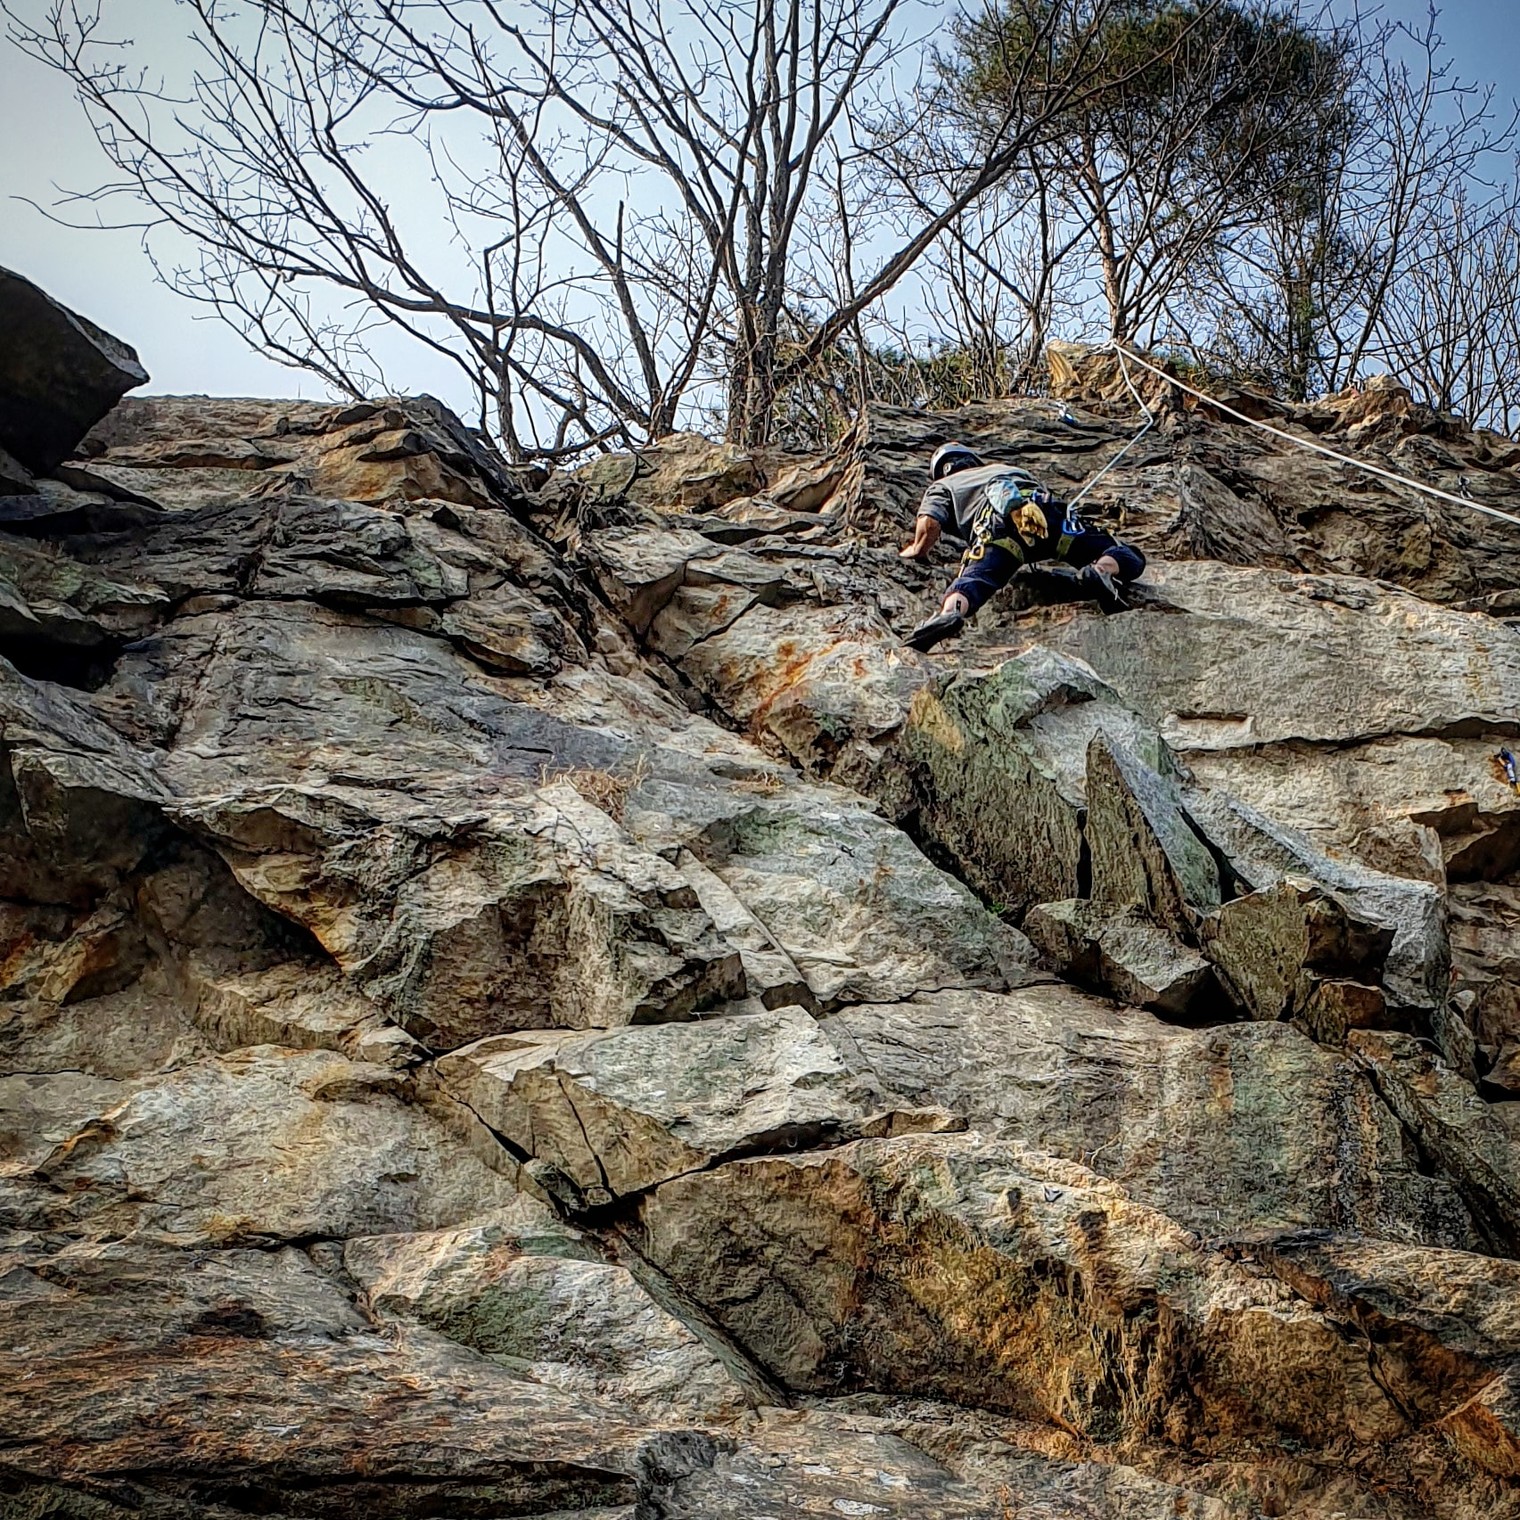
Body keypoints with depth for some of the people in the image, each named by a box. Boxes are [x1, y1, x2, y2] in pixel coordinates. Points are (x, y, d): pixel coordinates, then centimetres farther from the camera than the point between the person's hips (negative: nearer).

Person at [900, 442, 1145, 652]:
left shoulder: (941, 486, 33)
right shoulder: (1008, 468, 47)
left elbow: (929, 526, 14)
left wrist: (917, 550, 33)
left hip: (1001, 517, -3)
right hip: (1046, 510, 3)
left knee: (975, 578, -26)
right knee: (1128, 559, 10)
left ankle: (950, 613, -59)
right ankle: (1101, 571, -24)